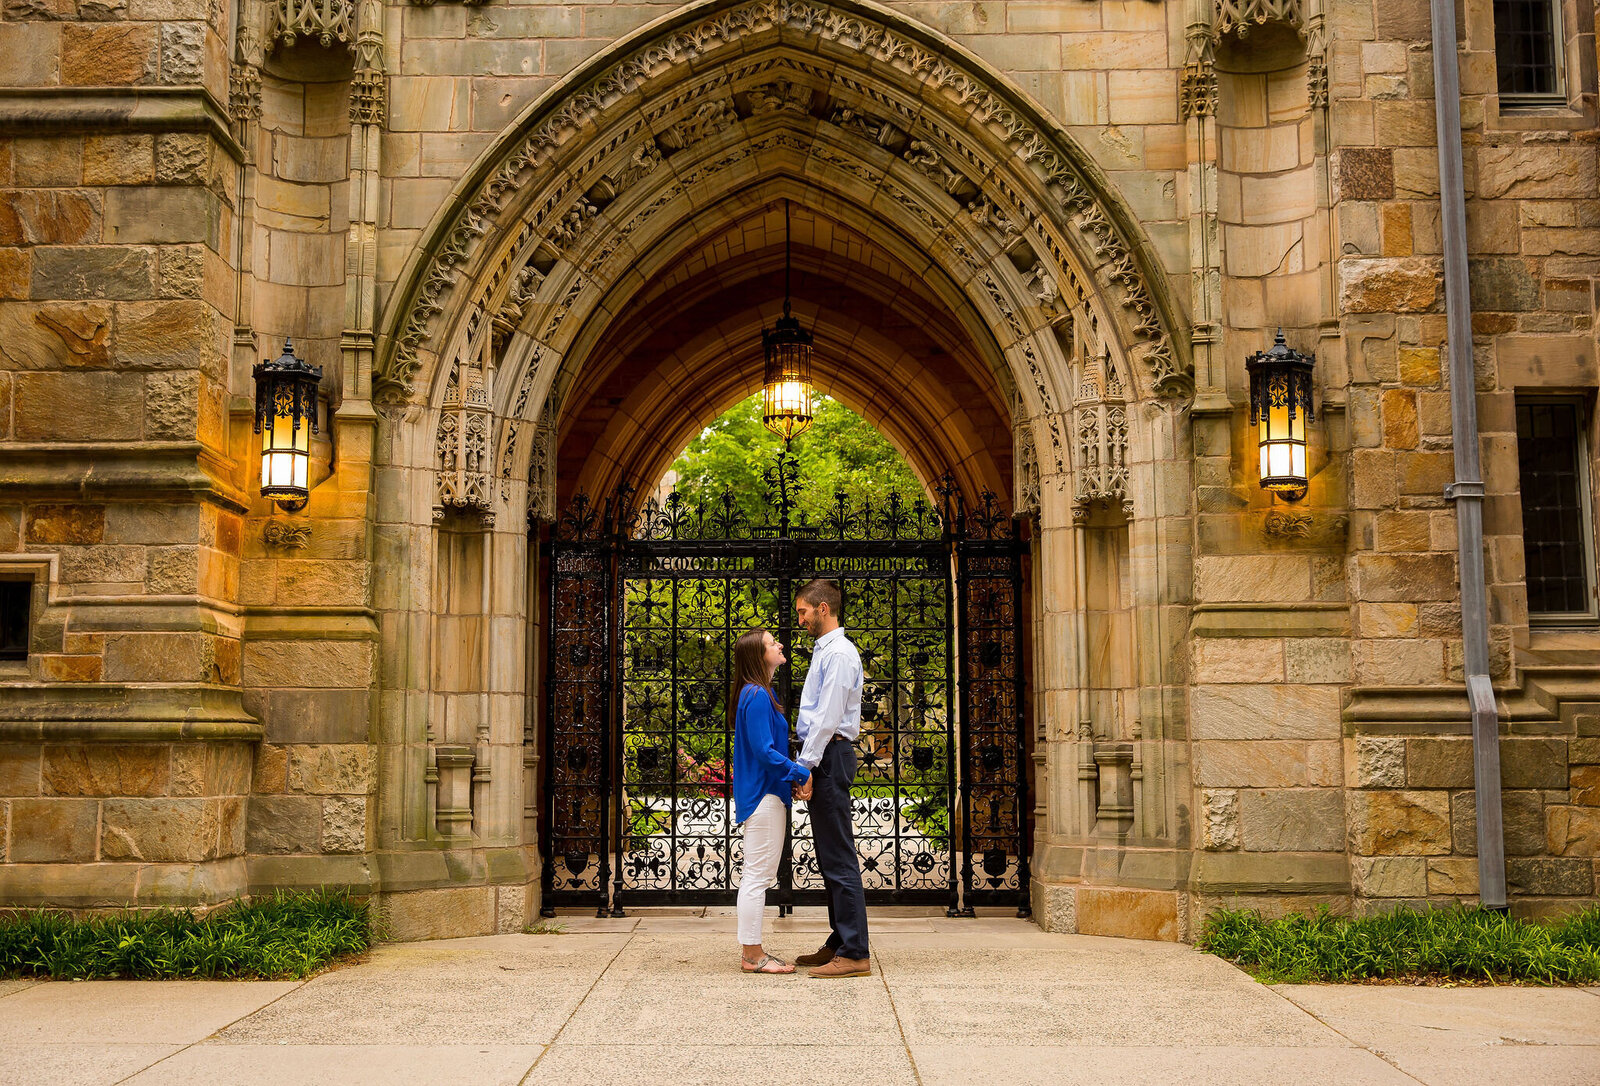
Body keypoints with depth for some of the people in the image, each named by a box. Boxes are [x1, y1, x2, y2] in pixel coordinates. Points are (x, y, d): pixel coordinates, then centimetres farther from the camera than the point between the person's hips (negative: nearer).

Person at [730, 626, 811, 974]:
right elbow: (764, 751, -21)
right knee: (757, 876, -5)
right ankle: (752, 955, 1)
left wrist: (791, 776, 7)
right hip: (764, 795, -11)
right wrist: (801, 774, -16)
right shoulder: (757, 696, -16)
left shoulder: (760, 693, 15)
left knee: (756, 876, 13)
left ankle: (751, 950, 20)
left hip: (762, 792, 11)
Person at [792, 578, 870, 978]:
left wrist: (806, 767, -19)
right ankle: (839, 943, 19)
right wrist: (806, 765, 16)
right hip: (822, 756, 11)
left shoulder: (839, 653, -12)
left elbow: (828, 717, -18)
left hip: (830, 754, -11)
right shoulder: (823, 651, 19)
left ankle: (854, 954, -8)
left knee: (839, 859, -10)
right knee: (829, 858, 13)